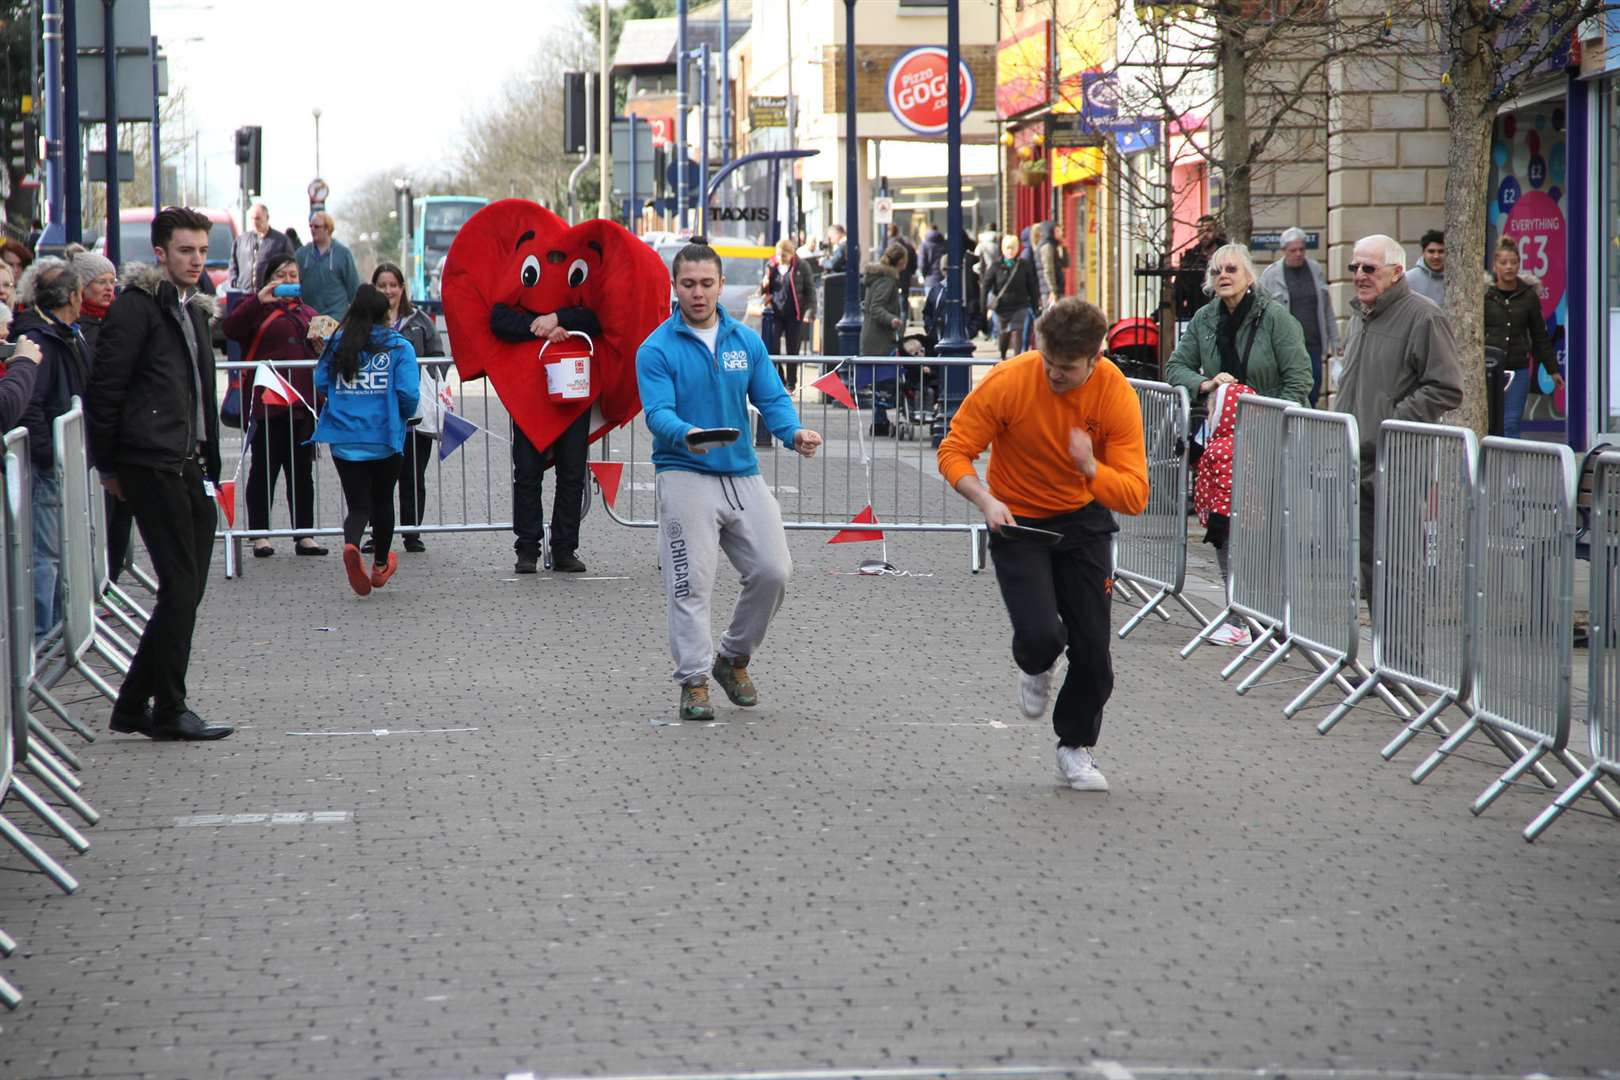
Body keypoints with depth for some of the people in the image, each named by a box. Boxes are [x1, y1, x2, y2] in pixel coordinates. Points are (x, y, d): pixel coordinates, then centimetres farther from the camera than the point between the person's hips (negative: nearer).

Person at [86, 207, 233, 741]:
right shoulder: (137, 305, -7)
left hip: (191, 468, 9)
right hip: (152, 466, -9)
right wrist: (108, 466, -9)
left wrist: (210, 465, 17)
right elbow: (103, 389, -10)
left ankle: (134, 704, 17)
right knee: (180, 587, -8)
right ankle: (168, 711, -1)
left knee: (186, 589, 8)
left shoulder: (195, 310, 19)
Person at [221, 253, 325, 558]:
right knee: (264, 469, -1)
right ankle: (260, 535, 3)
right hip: (266, 403, -5)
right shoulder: (257, 308, 4)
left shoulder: (307, 313, 20)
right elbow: (231, 328, -15)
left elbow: (321, 353, 26)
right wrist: (259, 300, -23)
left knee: (302, 471, 7)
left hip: (302, 405, 5)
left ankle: (304, 535, 11)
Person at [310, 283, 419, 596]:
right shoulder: (399, 347, -5)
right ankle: (381, 565, 33)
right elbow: (408, 393, -12)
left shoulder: (337, 344, 2)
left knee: (358, 505, 4)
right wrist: (405, 416, 9)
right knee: (382, 501, 18)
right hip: (385, 438, -1)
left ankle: (351, 544, -29)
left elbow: (321, 384, 2)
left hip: (344, 438, 1)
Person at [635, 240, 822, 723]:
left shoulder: (747, 342, 9)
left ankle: (733, 658, 20)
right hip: (685, 476, -4)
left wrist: (795, 432, -15)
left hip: (744, 474, 5)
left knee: (773, 571, 0)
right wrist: (686, 435, -36)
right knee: (691, 583, -8)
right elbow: (658, 412, -14)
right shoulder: (657, 349, -5)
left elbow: (772, 399, 6)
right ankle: (694, 681, -2)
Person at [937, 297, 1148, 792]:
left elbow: (1134, 496, -21)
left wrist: (1091, 468, -39)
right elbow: (954, 452, -15)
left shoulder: (1117, 396, -19)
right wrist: (986, 501, -31)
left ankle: (1077, 747, 26)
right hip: (1016, 521, -2)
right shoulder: (1008, 382, -23)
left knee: (1092, 645, 0)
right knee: (1041, 635, -21)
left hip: (1083, 519, 2)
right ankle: (1034, 668, 19)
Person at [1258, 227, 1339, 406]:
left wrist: (1334, 340, 13)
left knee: (1312, 397, 3)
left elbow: (1327, 310, 15)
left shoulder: (1316, 271, 10)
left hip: (1313, 346, 3)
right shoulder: (1271, 275, -2)